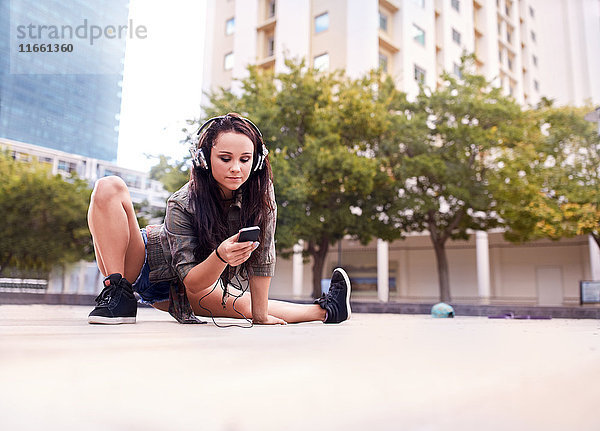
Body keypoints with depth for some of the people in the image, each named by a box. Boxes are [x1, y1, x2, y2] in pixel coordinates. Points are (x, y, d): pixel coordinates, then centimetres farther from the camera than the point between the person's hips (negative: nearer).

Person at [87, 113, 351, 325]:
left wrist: (260, 315, -11)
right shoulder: (182, 204, -32)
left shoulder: (261, 193, -22)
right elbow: (192, 282, -30)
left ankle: (325, 311, 23)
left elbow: (262, 256, -14)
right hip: (139, 267, -3)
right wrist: (221, 256, -50)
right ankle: (118, 299, -23)